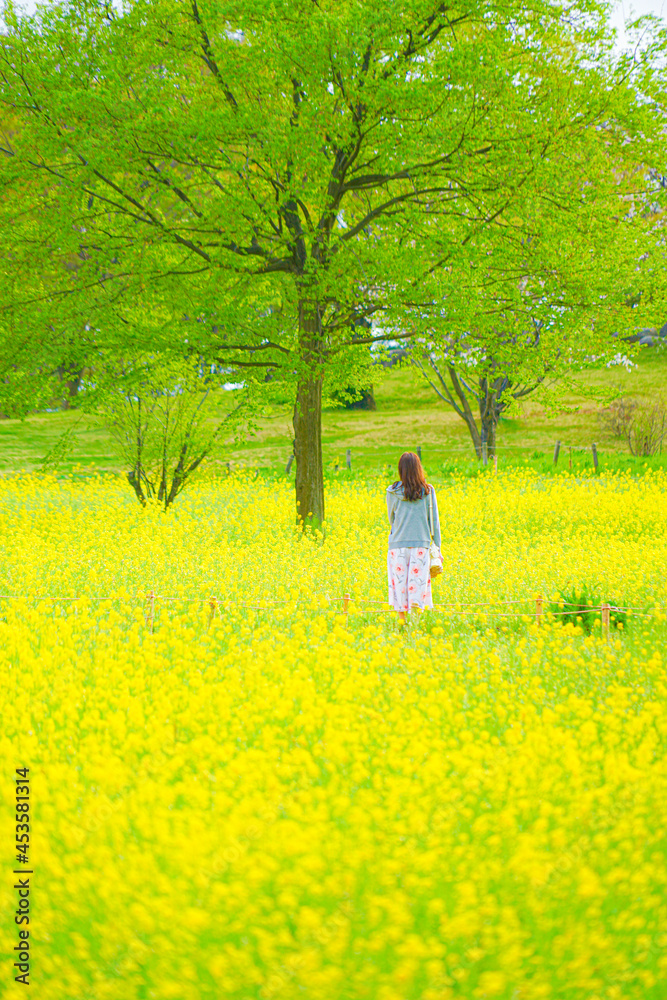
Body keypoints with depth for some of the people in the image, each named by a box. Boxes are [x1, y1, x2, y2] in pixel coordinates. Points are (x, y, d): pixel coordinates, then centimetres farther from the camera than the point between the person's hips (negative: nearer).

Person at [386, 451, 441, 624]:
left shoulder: (393, 492, 0)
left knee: (399, 585, 6)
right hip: (421, 544, 0)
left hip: (398, 544, 0)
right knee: (418, 584, 3)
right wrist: (437, 548, 10)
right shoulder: (428, 491, 1)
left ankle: (402, 621, 6)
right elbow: (434, 522, 4)